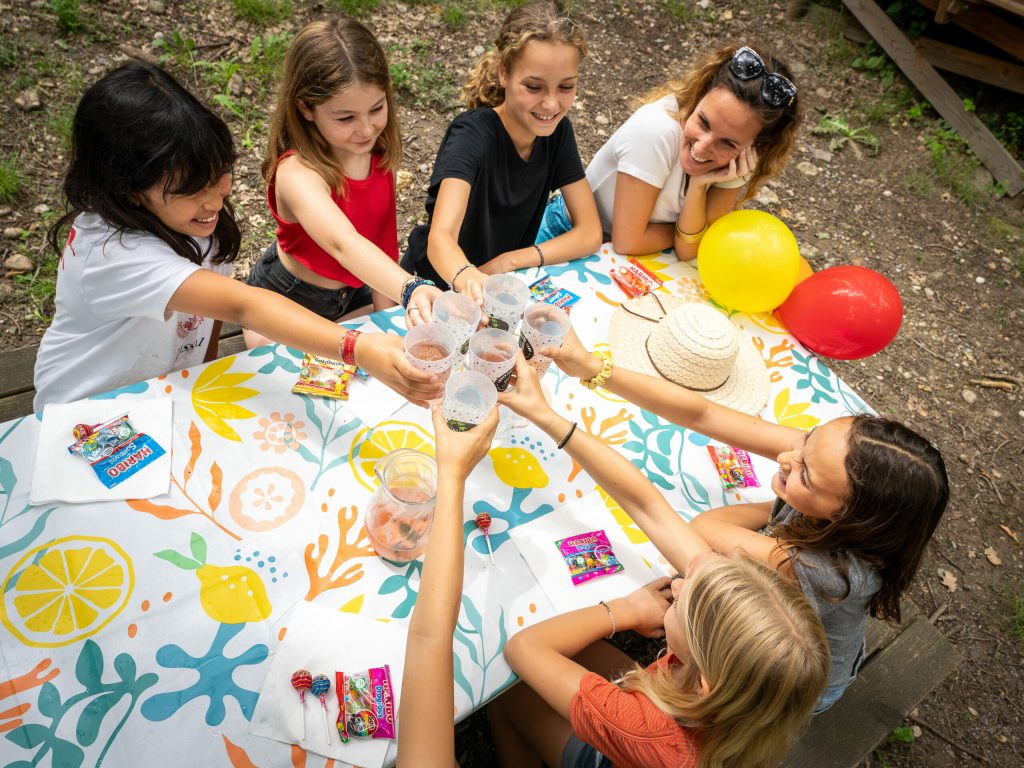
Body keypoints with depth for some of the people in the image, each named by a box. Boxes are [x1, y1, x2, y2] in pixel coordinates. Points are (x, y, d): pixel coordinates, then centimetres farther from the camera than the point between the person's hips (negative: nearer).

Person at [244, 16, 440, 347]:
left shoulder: (378, 150, -14)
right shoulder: (297, 173, -35)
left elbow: (378, 234, -6)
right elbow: (343, 244, -54)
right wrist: (410, 290, -71)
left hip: (353, 293, 5)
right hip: (286, 306, -5)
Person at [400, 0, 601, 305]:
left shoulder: (556, 130, -8)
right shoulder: (472, 134, -23)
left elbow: (590, 232, -8)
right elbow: (440, 237, -37)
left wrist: (507, 261, -19)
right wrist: (469, 280, -59)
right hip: (439, 286, -4)